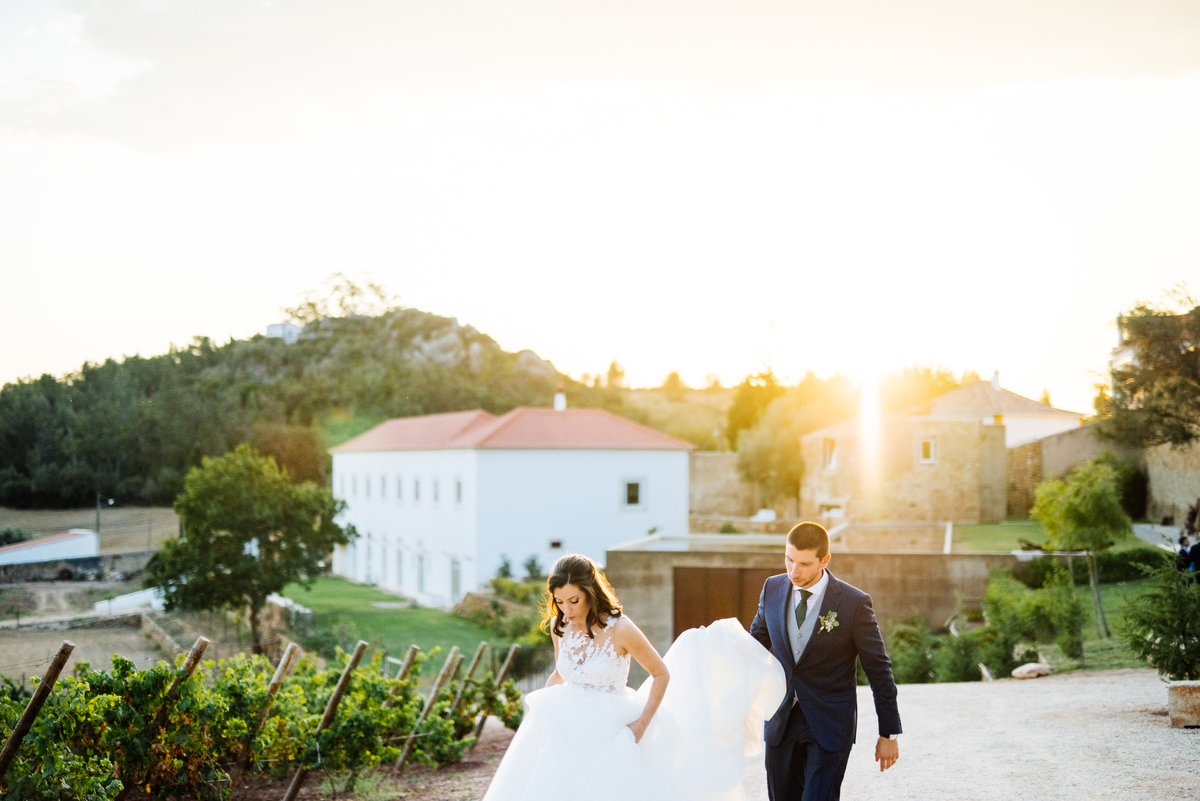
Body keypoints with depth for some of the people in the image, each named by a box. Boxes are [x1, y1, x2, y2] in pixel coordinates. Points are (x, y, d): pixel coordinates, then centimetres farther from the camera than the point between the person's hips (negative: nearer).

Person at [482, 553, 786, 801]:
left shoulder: (620, 629, -17)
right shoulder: (558, 627, -2)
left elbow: (662, 674, -6)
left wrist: (641, 724, -12)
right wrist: (534, 714, 7)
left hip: (610, 734, -5)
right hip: (567, 732, 5)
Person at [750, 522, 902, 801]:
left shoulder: (854, 603, -14)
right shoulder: (773, 589, -1)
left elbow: (879, 670, -7)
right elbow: (756, 642, 13)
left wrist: (889, 733, -4)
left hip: (830, 726, -4)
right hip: (781, 722, 4)